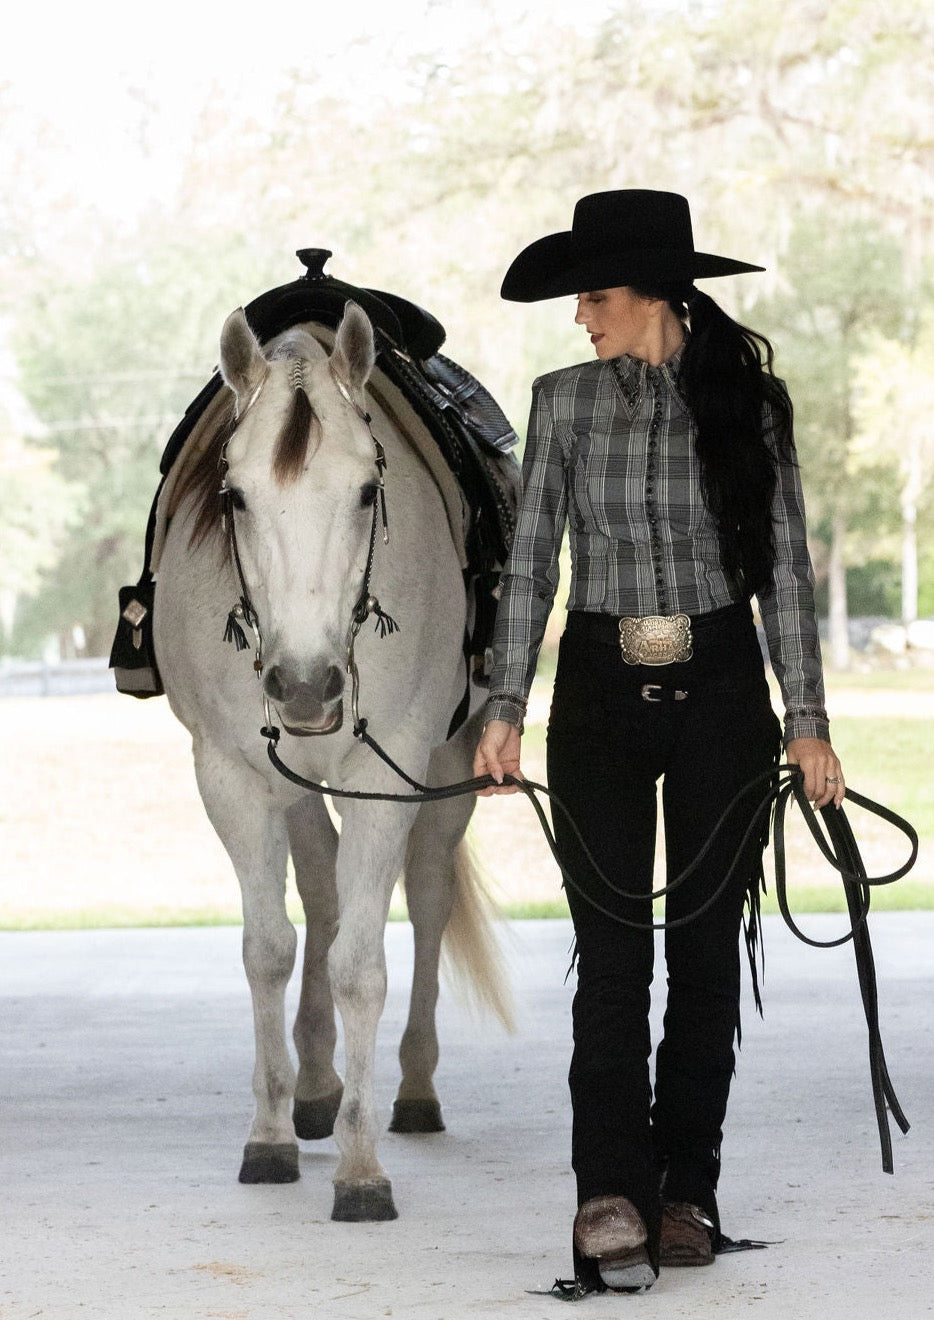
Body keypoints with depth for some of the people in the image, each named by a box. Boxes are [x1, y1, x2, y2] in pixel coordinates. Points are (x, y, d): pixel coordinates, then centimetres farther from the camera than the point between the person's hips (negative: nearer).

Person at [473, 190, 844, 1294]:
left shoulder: (748, 400, -1)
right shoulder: (565, 401, 3)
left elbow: (783, 570, 2)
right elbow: (531, 563, 4)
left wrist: (806, 721, -2)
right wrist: (504, 710, -4)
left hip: (721, 690, 0)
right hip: (600, 693, 0)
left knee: (707, 947, 4)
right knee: (612, 951, -7)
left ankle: (685, 1192, 13)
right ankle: (611, 1198, -13)